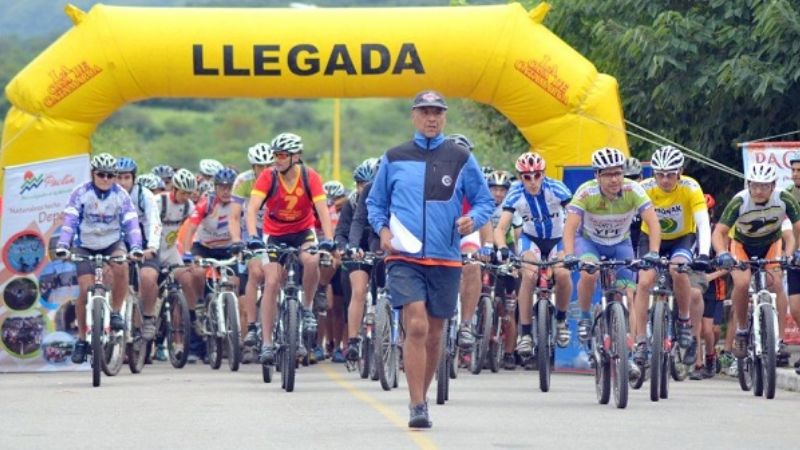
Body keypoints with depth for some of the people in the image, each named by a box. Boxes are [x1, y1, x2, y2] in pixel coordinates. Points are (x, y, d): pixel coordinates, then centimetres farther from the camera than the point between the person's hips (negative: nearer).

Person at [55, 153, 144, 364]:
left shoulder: (121, 195, -11)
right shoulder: (81, 193, -14)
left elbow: (131, 222, -19)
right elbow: (69, 220, -22)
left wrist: (136, 248, -35)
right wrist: (62, 247, -37)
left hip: (112, 243, 1)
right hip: (86, 246, -1)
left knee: (121, 267, -32)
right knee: (86, 289, -14)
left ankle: (116, 312, -12)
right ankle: (81, 339, 1)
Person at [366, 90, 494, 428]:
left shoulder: (461, 159, 6)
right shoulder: (394, 159, 7)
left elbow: (485, 201, 10)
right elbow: (375, 202, 16)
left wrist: (473, 219, -11)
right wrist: (382, 230, -3)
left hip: (445, 260, 2)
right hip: (404, 257, -2)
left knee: (434, 334, 11)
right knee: (416, 327, -17)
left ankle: (421, 400, 28)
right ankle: (418, 407, -16)